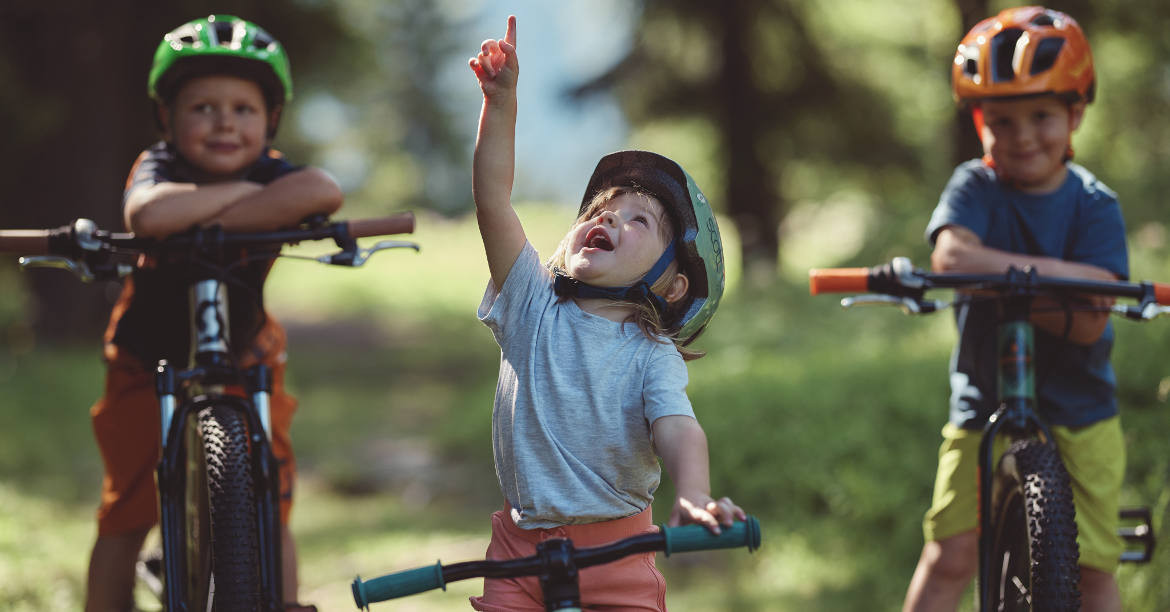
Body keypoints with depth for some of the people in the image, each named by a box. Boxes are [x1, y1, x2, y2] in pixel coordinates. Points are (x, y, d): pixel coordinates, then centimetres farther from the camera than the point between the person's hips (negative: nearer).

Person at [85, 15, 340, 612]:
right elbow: (149, 214, -52)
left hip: (243, 362, 1)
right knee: (126, 516, 1)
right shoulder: (158, 167, -24)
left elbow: (323, 191, -48)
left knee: (270, 512, -5)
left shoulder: (269, 173, -20)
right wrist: (242, 190, -41)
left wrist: (211, 222, -47)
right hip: (149, 365, -1)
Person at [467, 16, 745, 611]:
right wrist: (500, 100, -15)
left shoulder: (654, 356, -4)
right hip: (521, 545, 1)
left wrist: (692, 495, -44)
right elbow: (492, 199, -6)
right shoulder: (535, 308, 1)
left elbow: (677, 429, -22)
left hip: (615, 550, -1)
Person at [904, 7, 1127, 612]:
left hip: (1079, 413, 0)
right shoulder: (975, 187, -5)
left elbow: (1086, 321, -17)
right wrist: (1055, 273, -32)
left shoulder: (1094, 205, -6)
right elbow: (952, 254, -28)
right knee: (950, 555, -9)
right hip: (985, 405, 0)